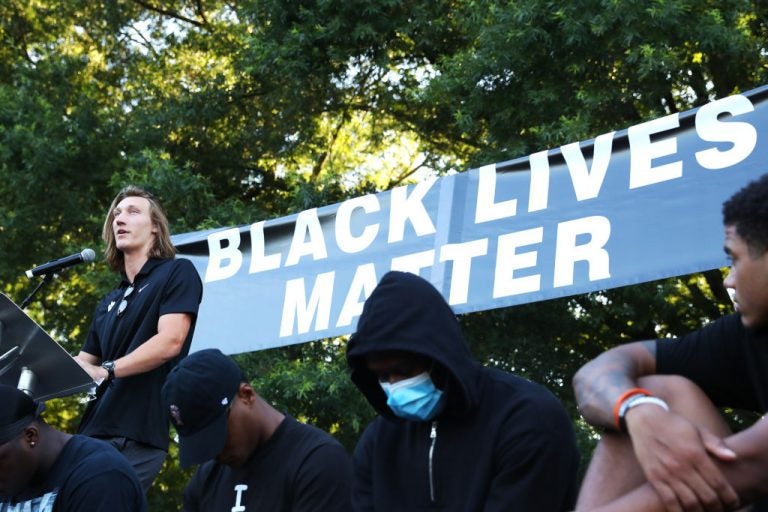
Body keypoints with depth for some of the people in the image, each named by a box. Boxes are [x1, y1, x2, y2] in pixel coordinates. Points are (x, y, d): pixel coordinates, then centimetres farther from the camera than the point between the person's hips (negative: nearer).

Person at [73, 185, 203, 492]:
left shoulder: (177, 273, 2)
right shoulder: (108, 304, 25)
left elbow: (170, 342, -11)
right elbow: (83, 364, 21)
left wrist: (105, 371, -20)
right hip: (95, 432, 7)